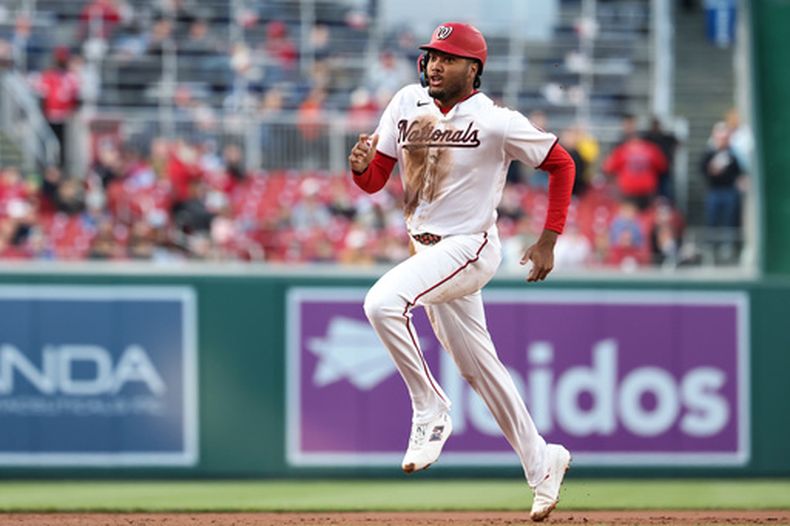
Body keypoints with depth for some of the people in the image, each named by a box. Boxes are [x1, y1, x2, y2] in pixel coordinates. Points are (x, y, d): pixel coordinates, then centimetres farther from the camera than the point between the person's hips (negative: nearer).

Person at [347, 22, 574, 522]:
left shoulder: (497, 122, -14)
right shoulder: (407, 103, 2)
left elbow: (562, 164, -3)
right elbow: (374, 181, 5)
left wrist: (549, 241, -5)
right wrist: (360, 164, -19)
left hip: (470, 250, -7)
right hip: (428, 251, 7)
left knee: (383, 302, -29)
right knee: (477, 366, 15)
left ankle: (430, 411, -14)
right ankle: (542, 461, 29)